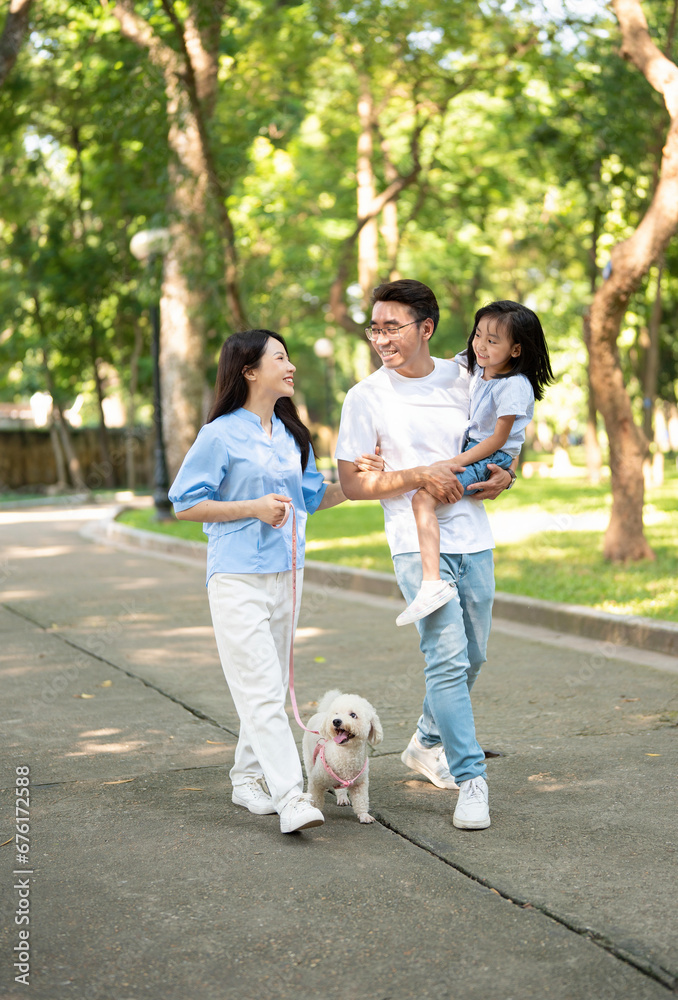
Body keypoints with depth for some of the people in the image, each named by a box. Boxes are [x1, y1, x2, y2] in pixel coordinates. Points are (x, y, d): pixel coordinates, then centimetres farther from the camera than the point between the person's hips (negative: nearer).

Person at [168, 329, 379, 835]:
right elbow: (186, 504, -8)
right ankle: (290, 798, -15)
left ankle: (248, 777, 27)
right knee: (260, 689, -11)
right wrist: (253, 508, -16)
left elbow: (312, 497, 19)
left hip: (285, 573, 8)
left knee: (271, 686, 13)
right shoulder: (221, 435, -9)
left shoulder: (291, 434, 12)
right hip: (237, 576, -8)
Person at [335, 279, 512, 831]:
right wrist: (421, 476, -17)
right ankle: (470, 778, -7)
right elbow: (352, 483, -6)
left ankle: (428, 743, 36)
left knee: (471, 657, 14)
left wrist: (503, 477, -3)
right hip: (417, 543, -4)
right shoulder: (366, 397, -5)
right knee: (447, 656, -14)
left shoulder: (464, 379, 5)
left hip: (474, 538, 5)